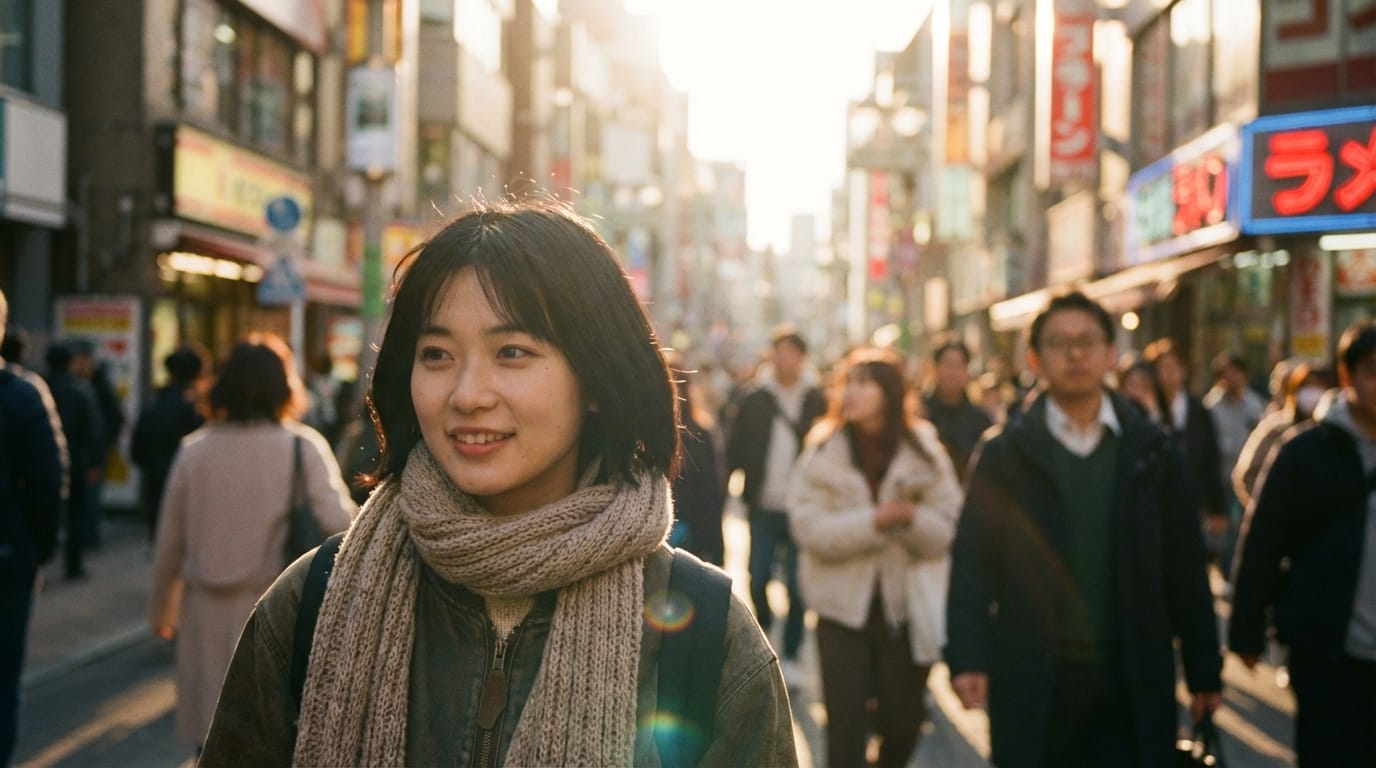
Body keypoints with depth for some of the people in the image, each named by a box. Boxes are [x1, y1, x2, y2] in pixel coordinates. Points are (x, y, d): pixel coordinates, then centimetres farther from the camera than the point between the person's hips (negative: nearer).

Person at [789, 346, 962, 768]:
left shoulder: (925, 452, -2)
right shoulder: (822, 451, -4)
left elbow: (945, 531, -5)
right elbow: (810, 529, -13)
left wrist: (912, 518, -26)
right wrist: (875, 520, -25)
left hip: (907, 607, 1)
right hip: (844, 605, -1)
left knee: (904, 723, 13)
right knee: (845, 729, -2)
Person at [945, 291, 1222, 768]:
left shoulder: (1151, 451, 5)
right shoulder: (1005, 454, 1)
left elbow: (1184, 568, 5)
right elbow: (974, 562, -3)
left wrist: (1204, 670, 5)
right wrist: (968, 658, -14)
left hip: (1133, 678, 1)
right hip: (1033, 679, -1)